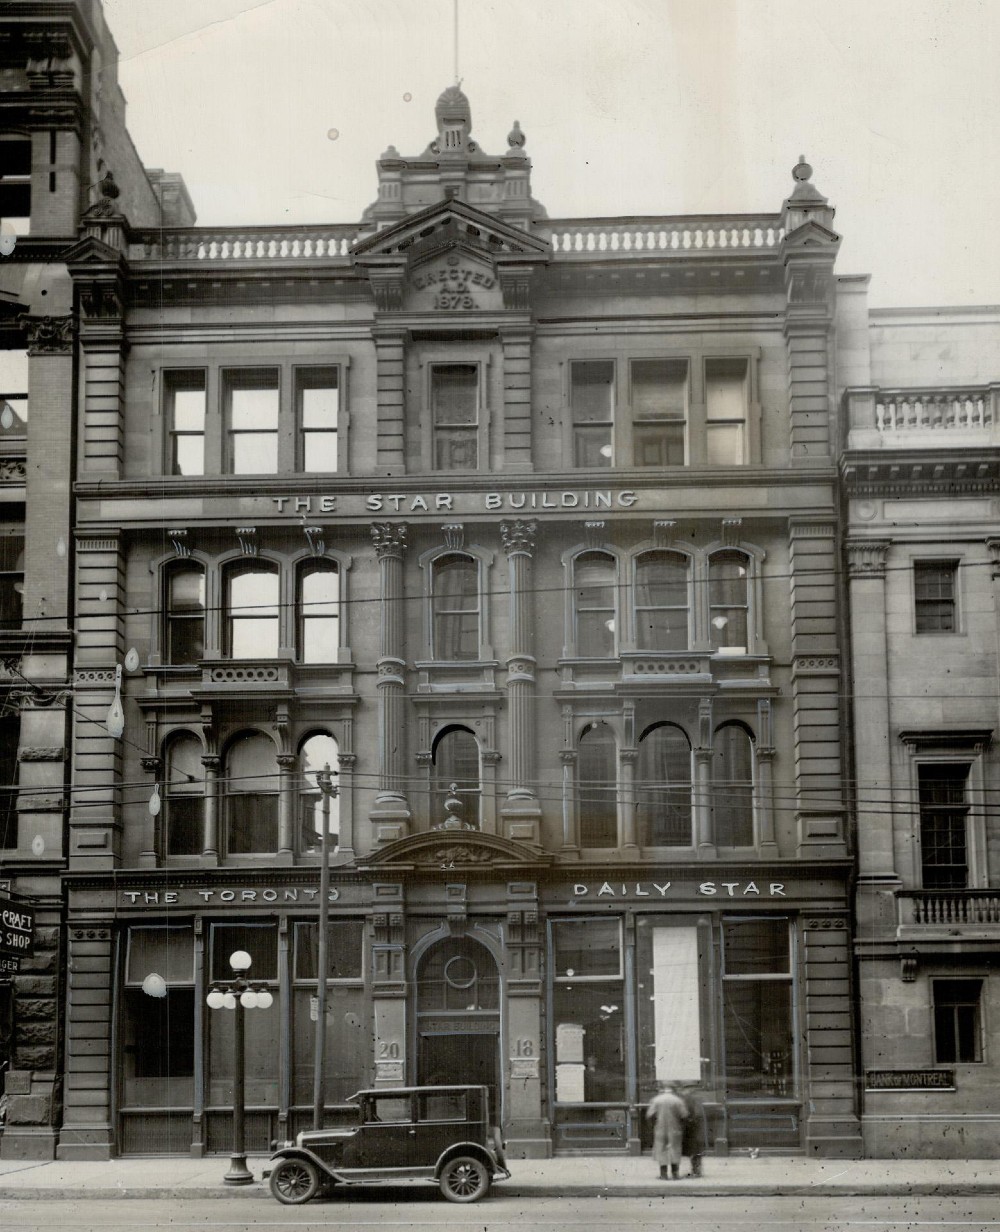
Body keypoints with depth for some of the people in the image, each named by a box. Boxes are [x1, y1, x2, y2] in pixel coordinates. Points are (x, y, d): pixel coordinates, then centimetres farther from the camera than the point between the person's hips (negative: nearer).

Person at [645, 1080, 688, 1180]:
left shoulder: (656, 1100, -5)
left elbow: (649, 1114, -8)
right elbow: (684, 1115, -12)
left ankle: (664, 1174, 5)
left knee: (661, 1151, 8)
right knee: (674, 1151, 9)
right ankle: (674, 1173, 7)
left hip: (660, 1129, 1)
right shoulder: (678, 1100, -10)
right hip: (674, 1129, -1)